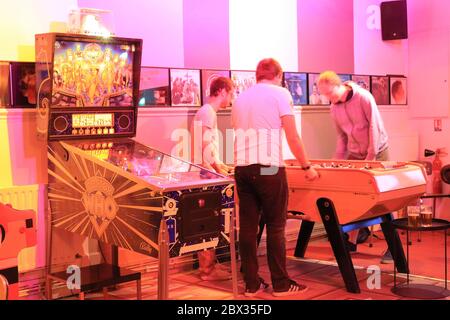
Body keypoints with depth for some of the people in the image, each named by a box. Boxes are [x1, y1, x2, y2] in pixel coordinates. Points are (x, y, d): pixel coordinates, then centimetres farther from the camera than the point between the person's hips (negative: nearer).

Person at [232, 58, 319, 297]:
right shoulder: (280, 93, 1)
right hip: (268, 169, -5)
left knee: (247, 227, 7)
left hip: (242, 168, 5)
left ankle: (251, 284, 12)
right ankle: (281, 284, 9)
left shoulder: (240, 98, 17)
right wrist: (307, 167, 5)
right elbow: (292, 137, -5)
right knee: (275, 227, 3)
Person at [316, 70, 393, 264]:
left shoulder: (363, 97, -16)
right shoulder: (334, 109, 1)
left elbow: (375, 127, -16)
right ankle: (351, 242, 14)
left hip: (376, 151, -5)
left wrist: (371, 156, -16)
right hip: (354, 155, 5)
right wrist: (338, 160, 3)